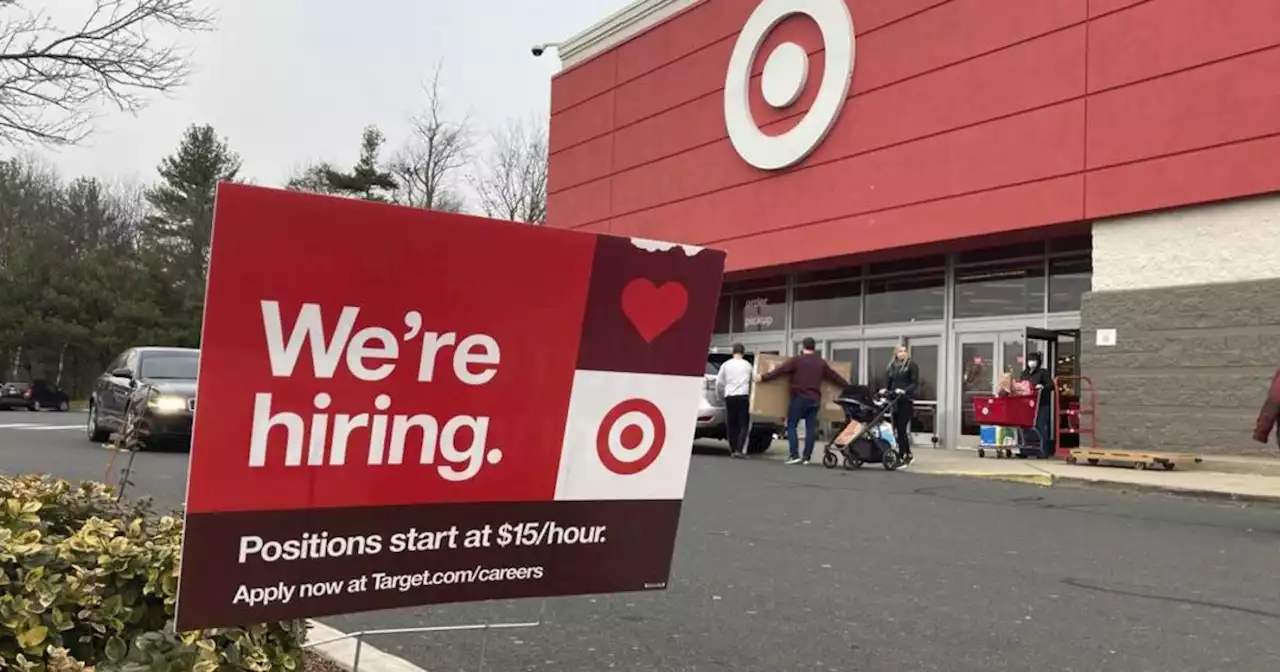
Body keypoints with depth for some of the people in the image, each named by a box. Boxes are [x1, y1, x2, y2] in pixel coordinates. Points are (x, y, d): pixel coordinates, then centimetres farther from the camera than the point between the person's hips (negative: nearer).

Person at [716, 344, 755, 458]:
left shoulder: (726, 365, 7)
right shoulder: (747, 365, 8)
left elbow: (719, 383, 9)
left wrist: (722, 395, 25)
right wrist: (752, 395, 24)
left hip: (729, 397, 1)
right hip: (743, 396, -1)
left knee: (731, 425, 9)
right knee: (744, 424, 1)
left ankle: (733, 450, 9)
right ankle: (739, 449, -12)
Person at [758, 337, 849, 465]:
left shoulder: (796, 360, -3)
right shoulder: (821, 362, 11)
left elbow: (780, 371, -8)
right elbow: (834, 376, 19)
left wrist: (763, 378, -4)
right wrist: (847, 386, 31)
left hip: (799, 398, -4)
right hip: (815, 399, 4)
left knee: (791, 426, 1)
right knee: (811, 428, 6)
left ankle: (794, 455, -9)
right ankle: (806, 457, 5)